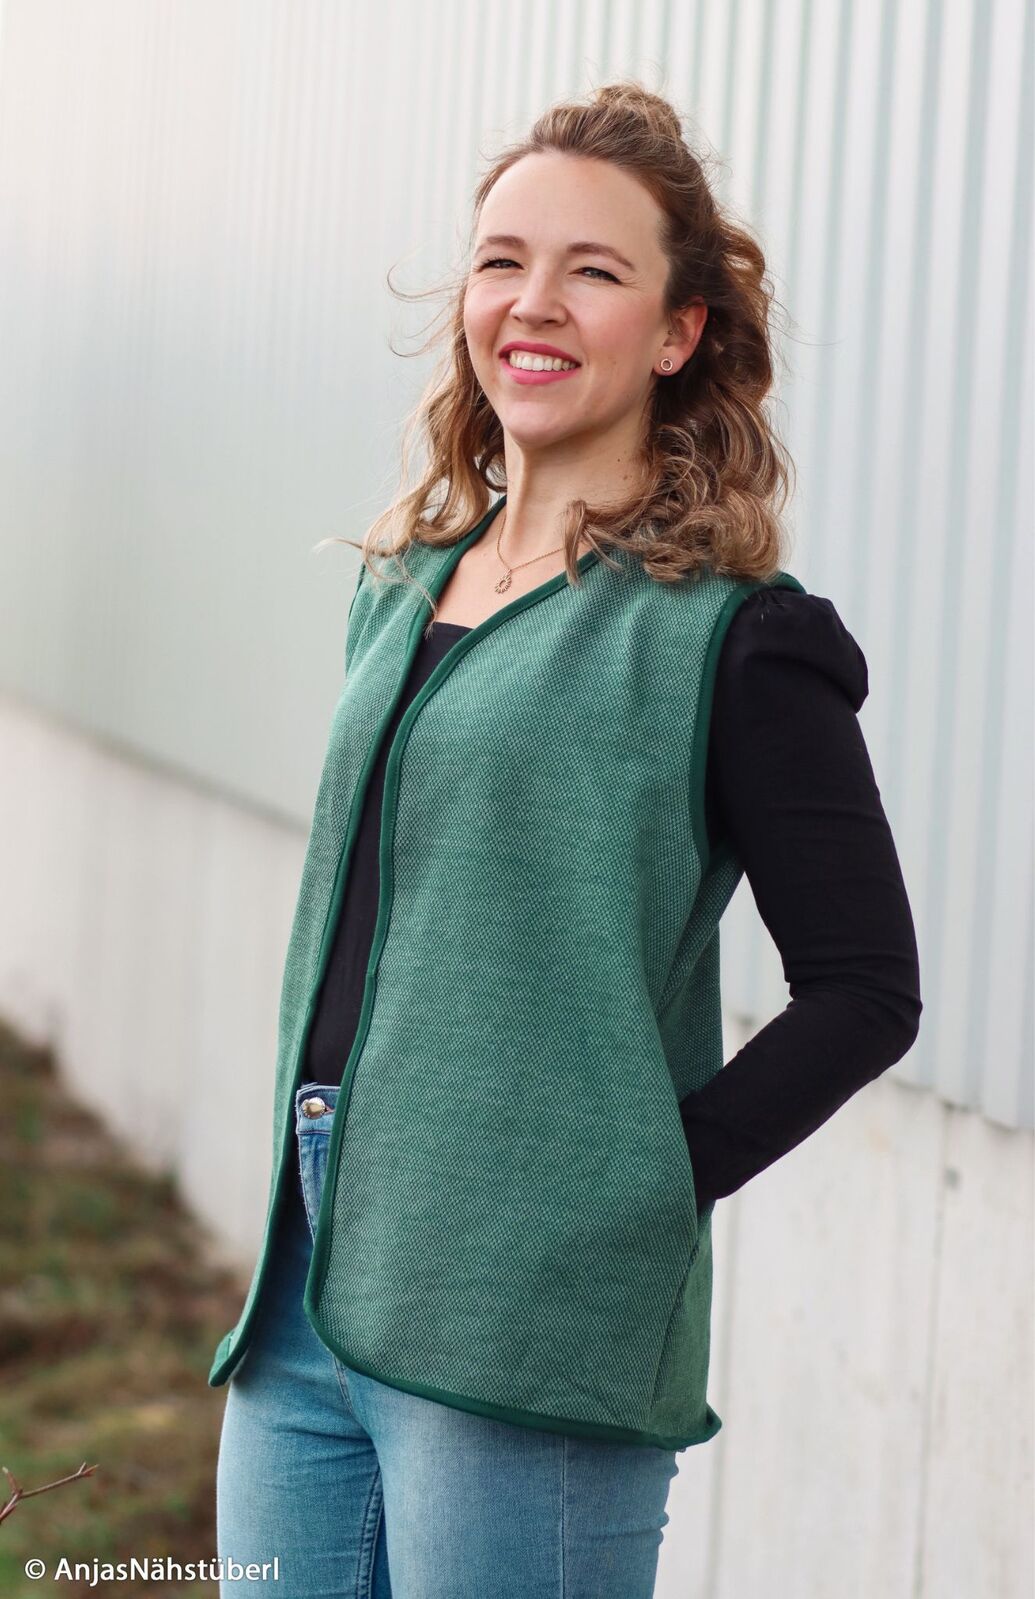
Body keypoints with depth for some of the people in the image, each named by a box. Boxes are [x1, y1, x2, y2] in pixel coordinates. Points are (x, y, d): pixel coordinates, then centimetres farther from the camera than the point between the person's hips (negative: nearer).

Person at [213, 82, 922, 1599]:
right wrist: (310, 1188, 11)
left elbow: (863, 989, -8)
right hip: (306, 1302, 7)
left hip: (525, 1338, -6)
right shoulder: (403, 586, 13)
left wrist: (645, 1182, -12)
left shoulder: (727, 631, -7)